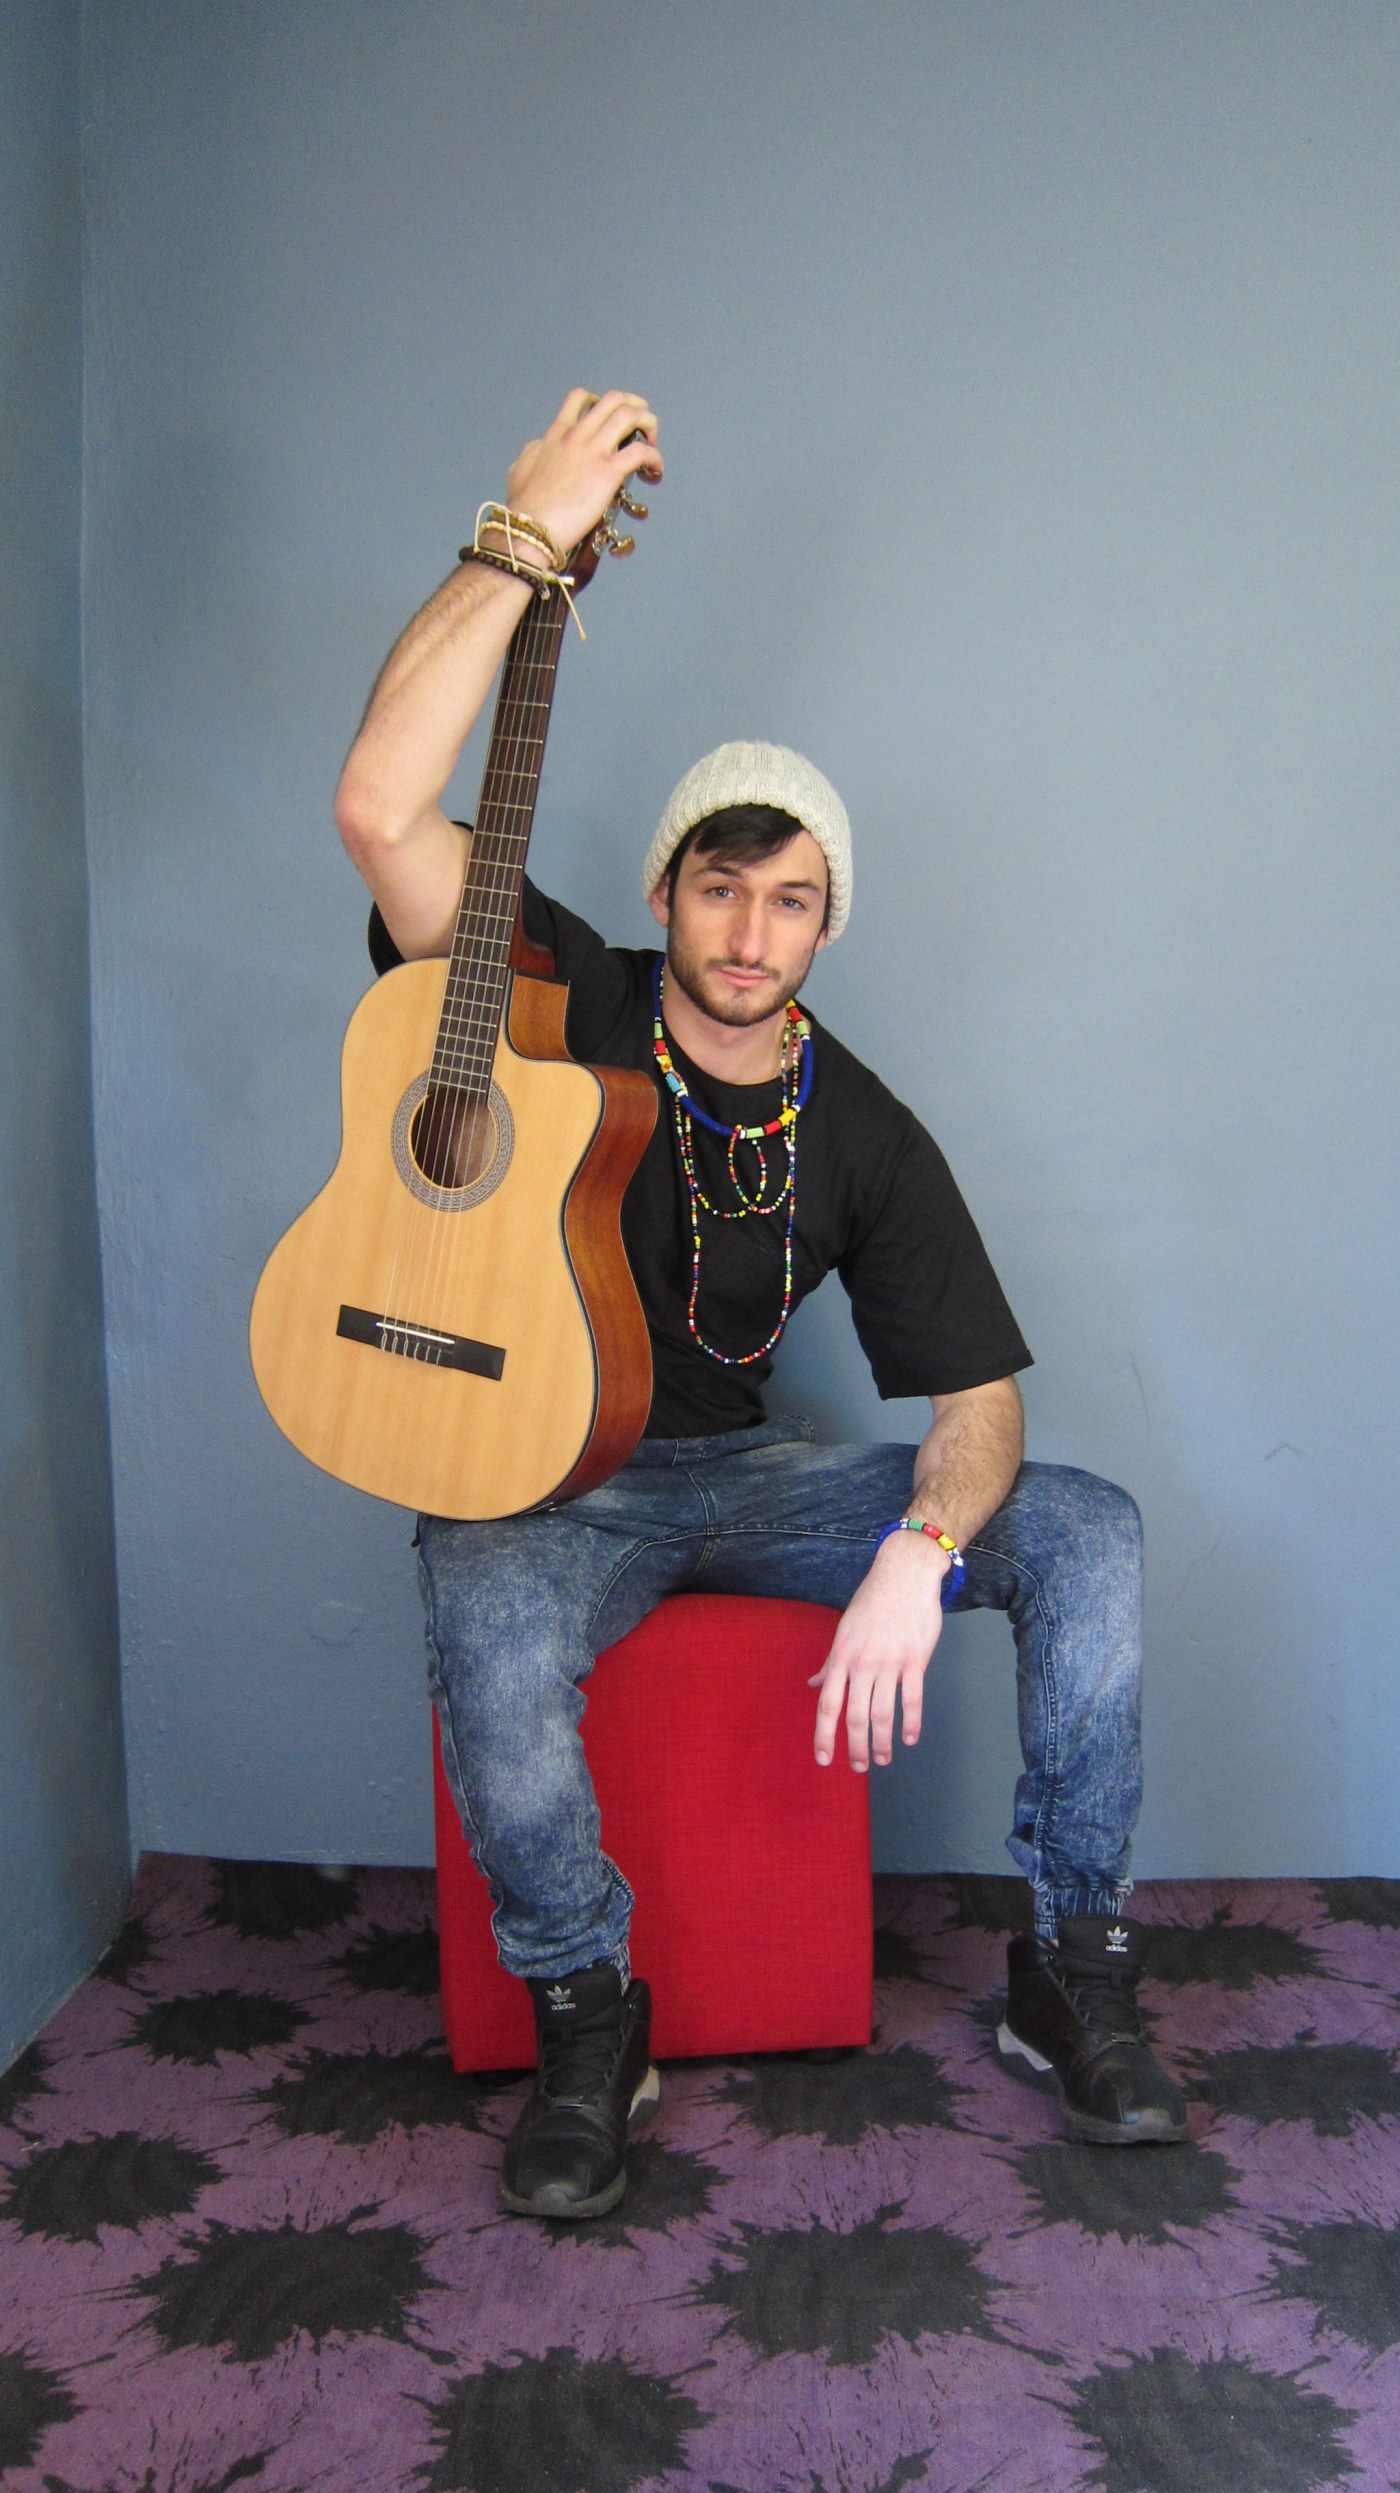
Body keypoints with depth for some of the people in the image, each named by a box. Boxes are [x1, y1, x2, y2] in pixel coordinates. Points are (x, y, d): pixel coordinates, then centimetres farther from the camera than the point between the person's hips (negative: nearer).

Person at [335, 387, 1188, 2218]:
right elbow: (380, 807, -22)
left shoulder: (861, 1135, -1)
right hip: (542, 1470, -3)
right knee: (486, 1611, -39)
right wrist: (526, 538, -22)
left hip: (746, 1470, 3)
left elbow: (978, 1393, -4)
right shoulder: (562, 1011, -7)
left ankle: (1075, 1969, 0)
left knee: (1086, 1530, -15)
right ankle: (587, 2016, -12)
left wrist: (918, 1552, -26)